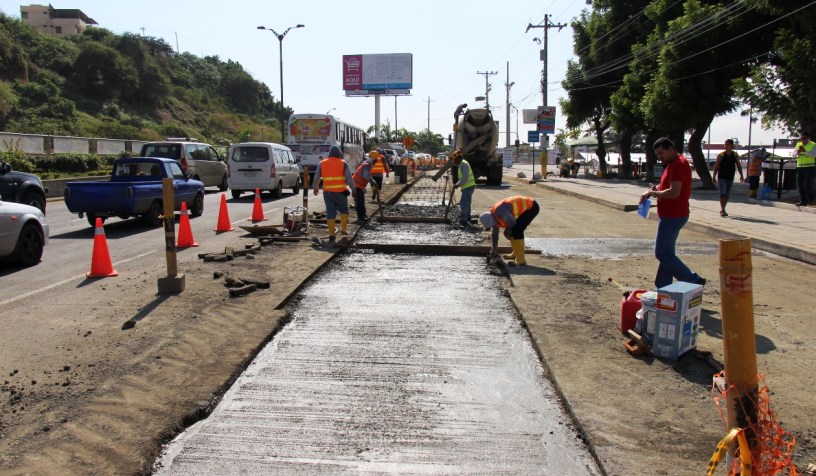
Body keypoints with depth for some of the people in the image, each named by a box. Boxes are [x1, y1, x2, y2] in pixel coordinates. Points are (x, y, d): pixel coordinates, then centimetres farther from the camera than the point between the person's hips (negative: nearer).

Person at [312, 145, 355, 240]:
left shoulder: (322, 163, 6)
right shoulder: (343, 163, -2)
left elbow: (316, 177, 13)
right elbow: (349, 178, -6)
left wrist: (316, 188, 26)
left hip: (328, 192, 2)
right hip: (340, 192, -2)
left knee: (330, 212, 6)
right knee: (344, 210, 18)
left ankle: (331, 233, 4)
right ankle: (343, 229, 16)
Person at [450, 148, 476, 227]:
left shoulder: (463, 164, -16)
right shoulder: (461, 164, 16)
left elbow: (465, 178, -23)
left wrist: (458, 185, -18)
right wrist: (457, 184, 12)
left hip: (468, 187, -11)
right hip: (468, 186, 11)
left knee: (463, 203, -11)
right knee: (466, 203, 19)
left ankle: (463, 220, -10)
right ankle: (467, 218, 31)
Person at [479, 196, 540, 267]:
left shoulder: (499, 211, -27)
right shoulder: (494, 216, 5)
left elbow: (512, 223, -23)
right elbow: (494, 234, 16)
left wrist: (507, 232, -2)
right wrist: (493, 250, 23)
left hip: (532, 207, -10)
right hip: (527, 207, 10)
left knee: (517, 230, -15)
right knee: (513, 230, 12)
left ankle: (520, 260, -13)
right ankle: (516, 253, 28)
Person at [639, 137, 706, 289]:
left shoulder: (678, 164, -17)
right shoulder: (673, 164, 16)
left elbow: (673, 193, -26)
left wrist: (652, 193, -14)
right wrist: (657, 189, 7)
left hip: (673, 217, -11)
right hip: (670, 215, 11)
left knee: (662, 253, -8)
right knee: (666, 253, 12)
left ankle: (693, 281, -4)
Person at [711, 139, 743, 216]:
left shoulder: (735, 155, 3)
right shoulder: (720, 155, -6)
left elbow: (739, 166, 10)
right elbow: (716, 166, -3)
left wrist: (741, 175, 3)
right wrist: (714, 177, -7)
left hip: (730, 178, 4)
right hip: (722, 177, -4)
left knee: (727, 195, 9)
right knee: (722, 193, -15)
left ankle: (722, 210, 20)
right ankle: (722, 210, -16)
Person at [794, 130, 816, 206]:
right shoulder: (798, 144, 12)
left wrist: (805, 151, -28)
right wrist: (798, 152, -13)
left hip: (809, 167, -5)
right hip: (800, 167, 5)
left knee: (806, 184, -12)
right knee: (800, 184, 5)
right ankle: (802, 201, 13)